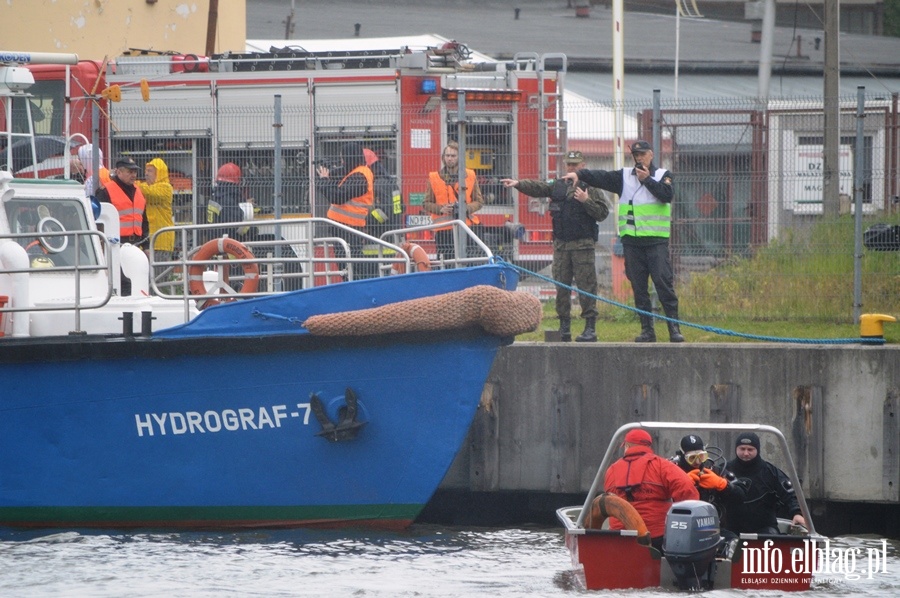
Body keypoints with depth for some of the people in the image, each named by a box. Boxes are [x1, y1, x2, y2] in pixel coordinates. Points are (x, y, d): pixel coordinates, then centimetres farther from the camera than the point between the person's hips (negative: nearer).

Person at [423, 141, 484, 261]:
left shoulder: (470, 176, 9)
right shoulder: (434, 178, 8)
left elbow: (479, 202, 11)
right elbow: (426, 204, 9)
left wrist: (467, 208, -9)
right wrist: (440, 209, -10)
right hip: (443, 230, -1)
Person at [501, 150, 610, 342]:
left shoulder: (591, 188, 1)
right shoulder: (556, 186, 16)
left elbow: (603, 212, -3)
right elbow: (537, 188, 6)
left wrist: (586, 201, -16)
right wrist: (518, 184, -8)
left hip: (583, 245, -5)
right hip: (561, 243, 5)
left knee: (586, 285, -7)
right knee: (561, 285, 6)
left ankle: (590, 327, -6)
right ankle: (564, 327, 11)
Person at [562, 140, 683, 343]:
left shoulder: (662, 175, 8)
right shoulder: (625, 176, 14)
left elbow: (667, 195, -9)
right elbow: (601, 177, 5)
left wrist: (647, 180, -10)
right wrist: (580, 174, -8)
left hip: (656, 240, -3)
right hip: (631, 240, 3)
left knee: (664, 283, -9)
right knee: (639, 287, 3)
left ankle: (674, 327, -8)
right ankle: (647, 329, 8)